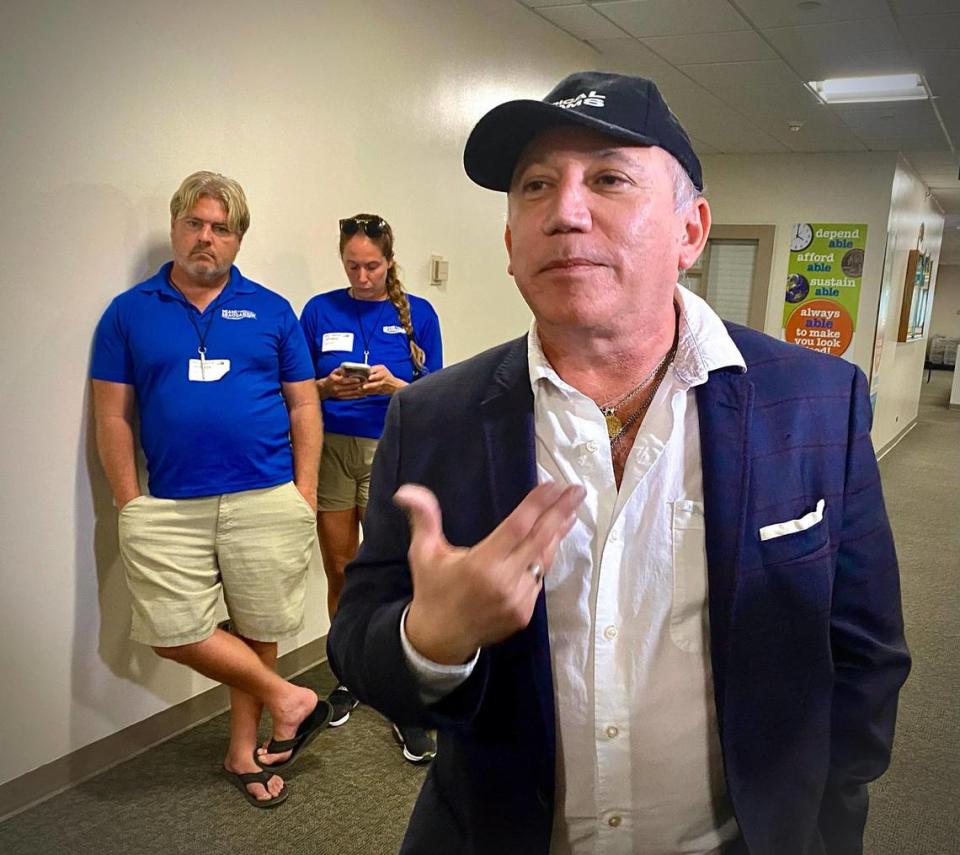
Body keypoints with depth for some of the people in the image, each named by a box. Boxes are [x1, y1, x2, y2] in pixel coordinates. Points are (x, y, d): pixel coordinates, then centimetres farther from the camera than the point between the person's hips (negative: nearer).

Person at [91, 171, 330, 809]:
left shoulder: (271, 311, 6)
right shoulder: (129, 313, 6)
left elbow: (303, 406, 7)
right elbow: (113, 415, 5)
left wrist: (305, 493, -1)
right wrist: (131, 505, -2)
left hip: (267, 501, 0)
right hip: (171, 507, 1)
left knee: (257, 632, 9)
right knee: (173, 632, -5)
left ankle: (244, 752, 31)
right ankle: (289, 700, 16)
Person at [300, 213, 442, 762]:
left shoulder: (417, 314, 2)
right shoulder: (321, 310, 5)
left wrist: (395, 385, -18)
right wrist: (328, 387, -13)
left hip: (391, 453, -2)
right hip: (330, 450, 2)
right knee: (341, 572, 11)